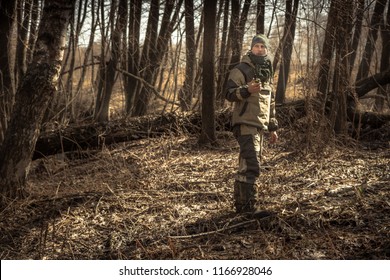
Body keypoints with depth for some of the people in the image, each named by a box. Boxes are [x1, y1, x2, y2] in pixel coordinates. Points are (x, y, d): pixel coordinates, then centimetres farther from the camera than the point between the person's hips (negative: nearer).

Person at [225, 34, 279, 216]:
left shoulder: (267, 73, 19)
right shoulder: (241, 69, -7)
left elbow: (270, 102, 24)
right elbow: (229, 93, -16)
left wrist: (273, 128, 22)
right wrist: (247, 90, -33)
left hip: (259, 127, 9)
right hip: (246, 125, -9)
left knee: (246, 166, 13)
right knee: (251, 166, -14)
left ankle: (240, 203, 20)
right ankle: (248, 206, -11)